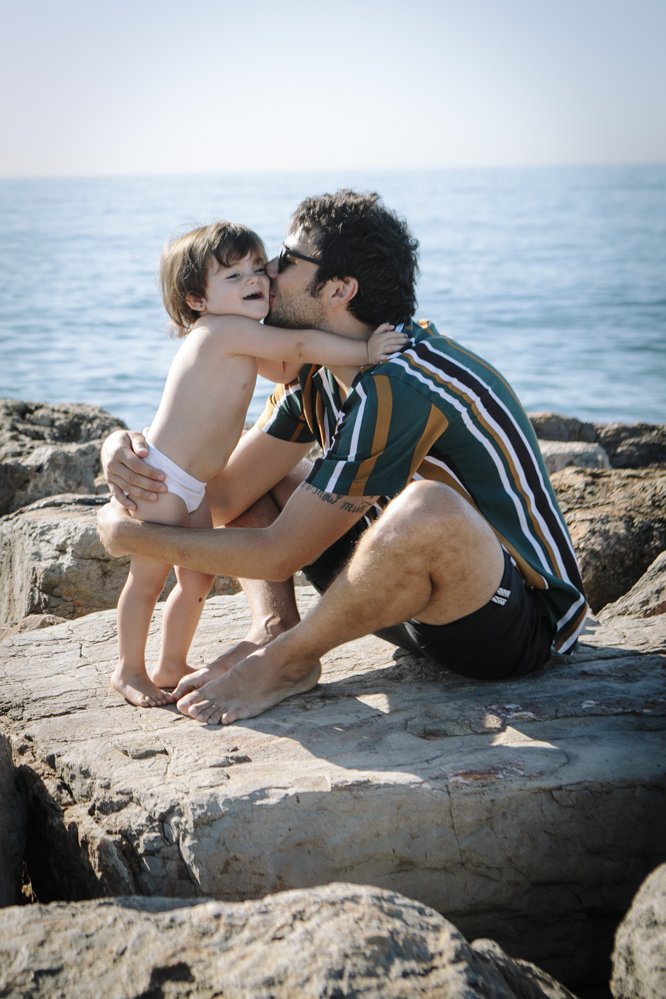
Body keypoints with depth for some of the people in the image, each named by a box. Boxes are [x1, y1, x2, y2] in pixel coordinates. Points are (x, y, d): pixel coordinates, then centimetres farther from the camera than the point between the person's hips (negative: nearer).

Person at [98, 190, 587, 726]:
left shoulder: (400, 389, -28)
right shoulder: (318, 372, 1)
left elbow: (279, 555, -24)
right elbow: (223, 495, 2)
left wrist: (134, 536, -14)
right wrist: (134, 450, -18)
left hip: (520, 621, -8)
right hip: (422, 593, 9)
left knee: (426, 509, -42)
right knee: (255, 476, 10)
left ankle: (285, 662, -17)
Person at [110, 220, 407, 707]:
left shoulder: (237, 341, 10)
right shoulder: (226, 330, -20)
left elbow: (286, 368, 23)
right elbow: (302, 345, -22)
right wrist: (365, 351, -16)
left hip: (196, 486, 10)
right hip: (159, 479, -10)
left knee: (198, 578, 15)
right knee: (150, 577, 1)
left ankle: (172, 665, 31)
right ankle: (130, 671, 17)